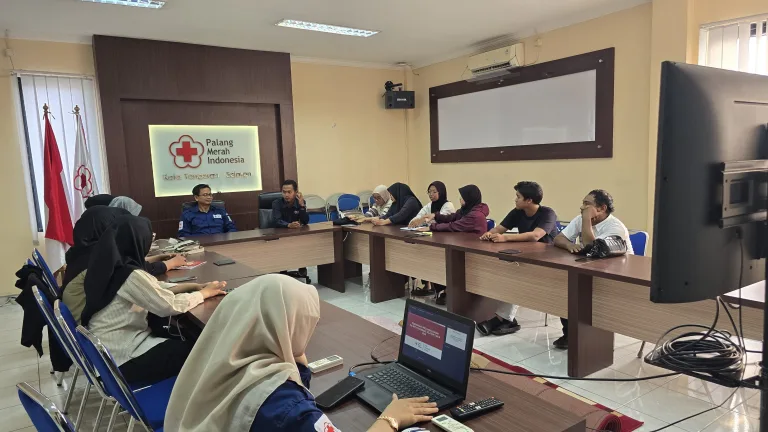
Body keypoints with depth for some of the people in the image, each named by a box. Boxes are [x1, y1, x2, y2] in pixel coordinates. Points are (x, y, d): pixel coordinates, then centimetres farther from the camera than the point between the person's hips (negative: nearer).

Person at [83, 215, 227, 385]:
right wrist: (205, 292, -5)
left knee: (183, 337, 17)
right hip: (122, 360, -8)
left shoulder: (109, 266, 0)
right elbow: (171, 305, -21)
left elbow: (154, 288, 7)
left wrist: (196, 286, 1)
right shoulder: (130, 276, -27)